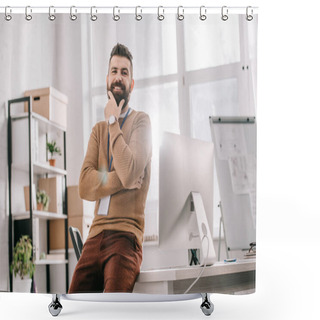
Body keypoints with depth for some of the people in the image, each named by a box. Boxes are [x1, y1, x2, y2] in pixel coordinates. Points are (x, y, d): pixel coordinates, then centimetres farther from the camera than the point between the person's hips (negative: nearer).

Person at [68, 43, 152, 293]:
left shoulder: (141, 121, 3)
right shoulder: (98, 129, 19)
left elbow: (130, 173, -16)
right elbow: (84, 186, 5)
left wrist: (113, 122, -5)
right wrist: (120, 179, -11)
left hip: (126, 234, -5)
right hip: (96, 234, 5)